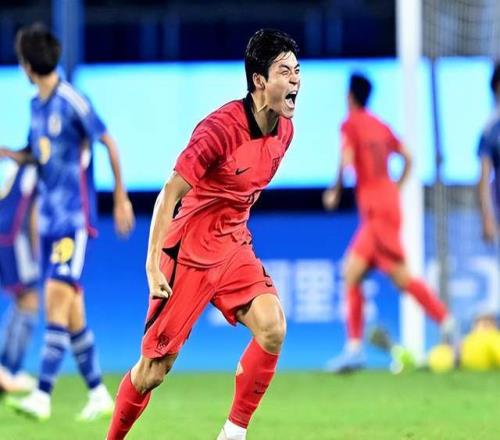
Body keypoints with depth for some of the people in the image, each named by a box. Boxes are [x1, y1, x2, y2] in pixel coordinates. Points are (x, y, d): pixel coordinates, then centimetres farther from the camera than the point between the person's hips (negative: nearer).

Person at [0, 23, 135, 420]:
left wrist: (121, 198, -5)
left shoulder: (72, 101, -13)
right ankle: (98, 394, 18)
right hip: (50, 218, 8)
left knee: (58, 296, -17)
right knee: (70, 308, 9)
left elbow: (110, 144, -7)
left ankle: (43, 395, -22)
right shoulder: (36, 105, 11)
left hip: (74, 216, -8)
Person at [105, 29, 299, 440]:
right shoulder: (221, 128, -23)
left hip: (234, 248, 6)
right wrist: (153, 264, -22)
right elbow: (169, 194, -20)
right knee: (154, 368, -1)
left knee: (272, 328, -20)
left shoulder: (284, 130, -1)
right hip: (189, 252, -6)